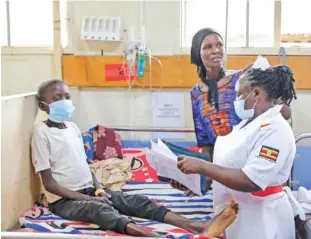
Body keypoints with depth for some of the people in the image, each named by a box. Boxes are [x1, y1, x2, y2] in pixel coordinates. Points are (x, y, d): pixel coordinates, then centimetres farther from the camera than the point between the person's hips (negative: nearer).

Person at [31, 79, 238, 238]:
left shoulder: (73, 127, 12)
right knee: (99, 209, -38)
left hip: (90, 191, 8)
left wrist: (99, 189, -1)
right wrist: (86, 198, -17)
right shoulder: (42, 133, -10)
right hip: (65, 200, -7)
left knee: (137, 200, -15)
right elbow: (49, 183, -13)